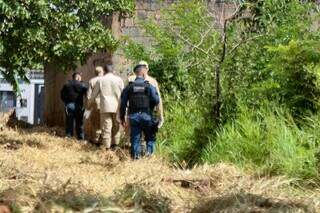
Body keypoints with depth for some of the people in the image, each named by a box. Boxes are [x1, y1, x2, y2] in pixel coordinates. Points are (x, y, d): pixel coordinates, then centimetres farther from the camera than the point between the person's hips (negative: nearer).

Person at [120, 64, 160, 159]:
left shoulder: (129, 87, 2)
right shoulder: (149, 86, -5)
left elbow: (123, 103, 3)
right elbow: (156, 100, -9)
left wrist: (122, 117, 12)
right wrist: (151, 106, 14)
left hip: (133, 116, 2)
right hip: (146, 115, -2)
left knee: (135, 138, 9)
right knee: (150, 137, 13)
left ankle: (135, 155, 8)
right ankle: (149, 151, 0)